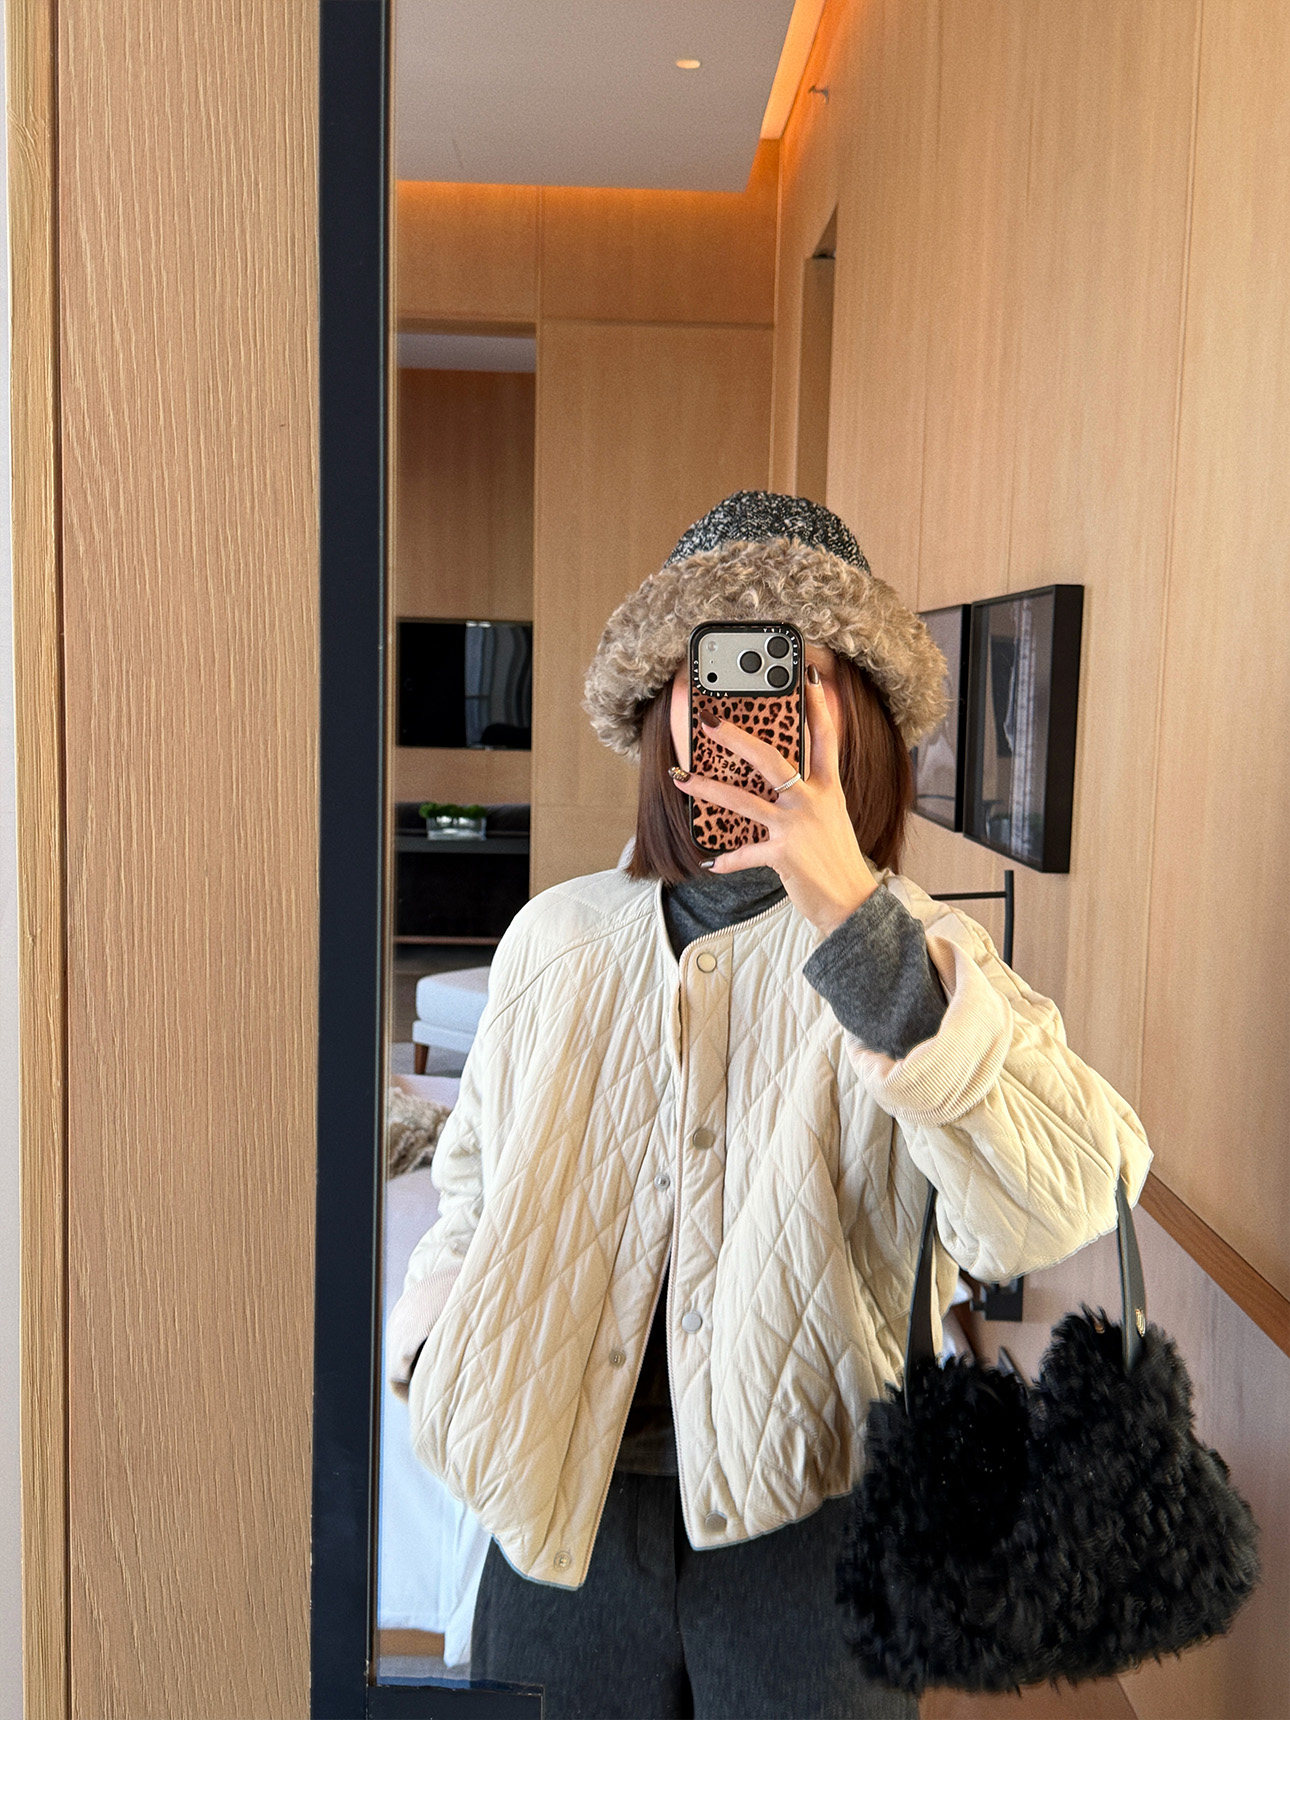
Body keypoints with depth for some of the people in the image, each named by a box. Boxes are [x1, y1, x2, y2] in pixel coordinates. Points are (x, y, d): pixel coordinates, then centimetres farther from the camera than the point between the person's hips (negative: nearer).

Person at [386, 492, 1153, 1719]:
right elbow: (475, 1184, 18)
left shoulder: (917, 956, -8)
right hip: (568, 1506, 3)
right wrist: (437, 1349, 0)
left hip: (811, 1520, -3)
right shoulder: (558, 937, 4)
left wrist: (854, 917, -36)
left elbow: (1057, 1205, -28)